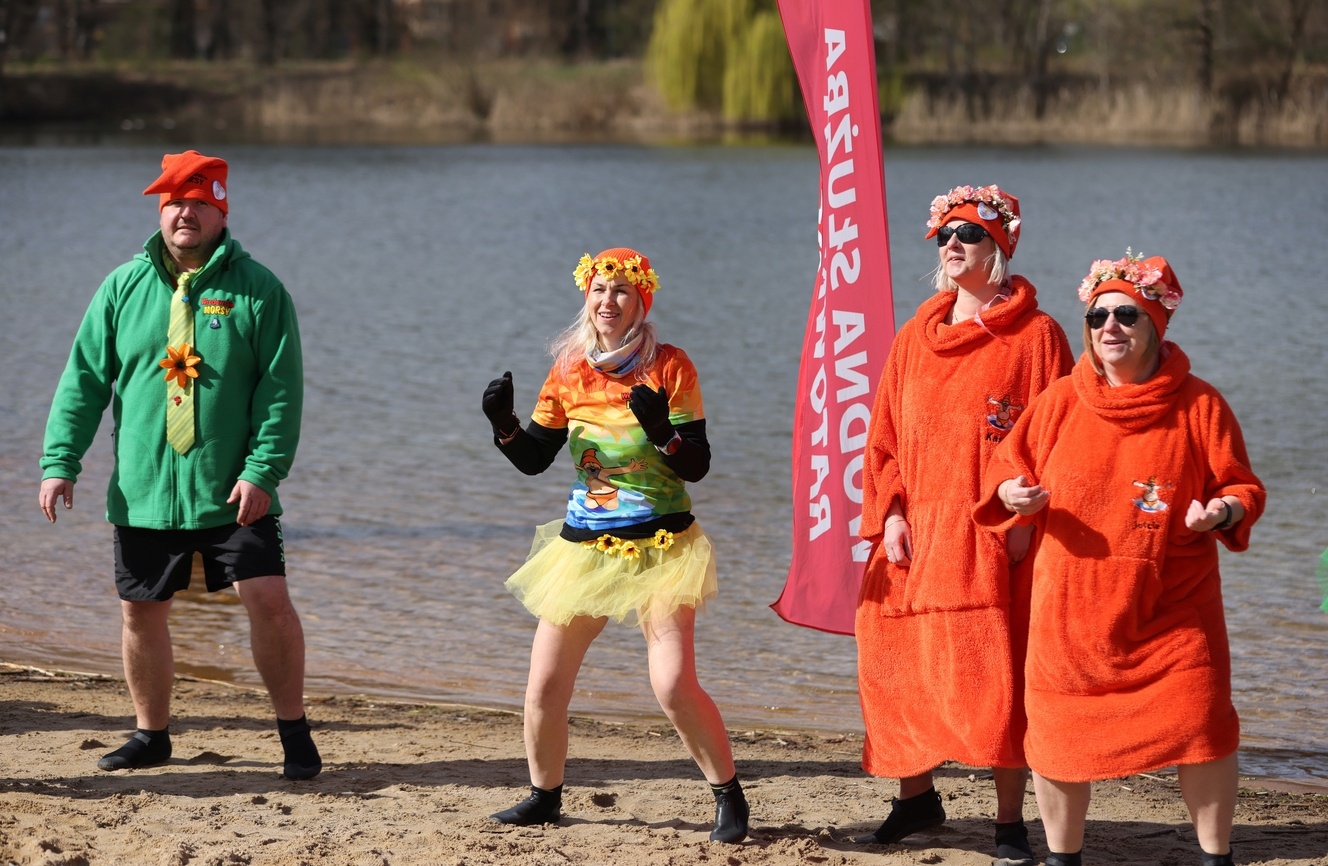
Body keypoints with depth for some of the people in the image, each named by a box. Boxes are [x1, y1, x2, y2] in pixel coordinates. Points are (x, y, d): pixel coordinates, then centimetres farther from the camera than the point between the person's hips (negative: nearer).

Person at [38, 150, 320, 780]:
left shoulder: (257, 290, -2)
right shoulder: (124, 287, 5)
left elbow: (282, 390, -5)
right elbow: (84, 379, 6)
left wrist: (262, 470, -14)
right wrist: (60, 462, -2)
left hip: (234, 493, -3)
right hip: (142, 491, 3)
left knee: (268, 599, -10)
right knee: (140, 609, 8)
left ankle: (294, 732, 3)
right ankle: (151, 735, 24)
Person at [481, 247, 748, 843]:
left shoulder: (668, 367, -6)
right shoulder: (569, 373, 5)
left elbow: (698, 465, -10)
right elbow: (533, 458, 11)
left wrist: (662, 431, -29)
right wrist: (504, 425, -9)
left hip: (659, 547, -4)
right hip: (584, 546, 5)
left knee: (674, 686, -16)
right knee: (545, 684, 4)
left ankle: (729, 798, 2)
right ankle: (544, 798, 25)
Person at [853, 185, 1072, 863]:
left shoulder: (1036, 336, -1)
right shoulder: (916, 336, 13)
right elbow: (885, 433, 12)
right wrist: (890, 513, 0)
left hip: (996, 538, -5)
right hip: (916, 535, 5)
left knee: (998, 676, -6)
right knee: (898, 668, 7)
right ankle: (915, 796, 26)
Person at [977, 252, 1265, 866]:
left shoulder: (1199, 405, -1)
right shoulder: (1061, 402, 3)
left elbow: (1242, 487, 3)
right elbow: (1010, 468, 10)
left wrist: (1225, 511, -19)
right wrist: (1012, 494, -12)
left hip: (1172, 609, -2)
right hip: (1073, 608, 2)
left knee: (1200, 728, -6)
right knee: (1059, 732, 5)